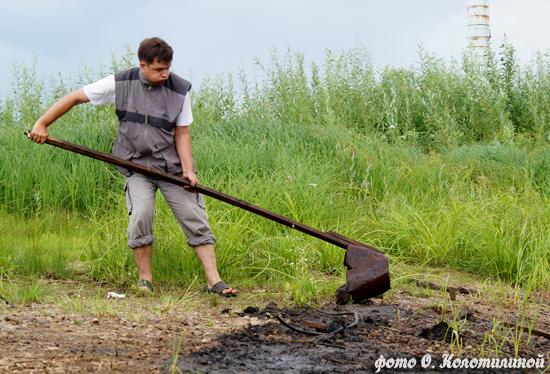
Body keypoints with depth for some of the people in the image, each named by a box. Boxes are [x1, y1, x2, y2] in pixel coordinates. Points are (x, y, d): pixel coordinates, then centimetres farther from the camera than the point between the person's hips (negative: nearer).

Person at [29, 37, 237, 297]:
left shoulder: (180, 90, -6)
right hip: (137, 165, -1)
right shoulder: (121, 84, -8)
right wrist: (42, 123, -5)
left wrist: (188, 170, -15)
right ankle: (145, 278, -2)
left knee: (195, 220, -5)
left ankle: (213, 281, 0)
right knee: (140, 215, -19)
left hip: (172, 166, 1)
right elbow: (75, 98, -1)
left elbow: (182, 133, -2)